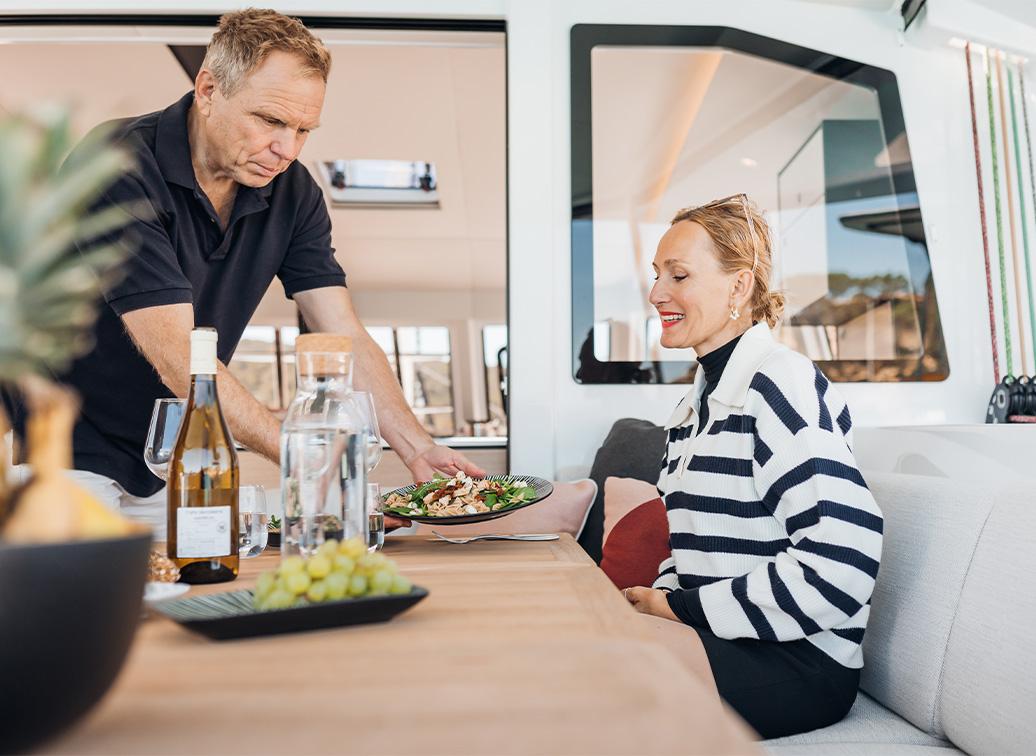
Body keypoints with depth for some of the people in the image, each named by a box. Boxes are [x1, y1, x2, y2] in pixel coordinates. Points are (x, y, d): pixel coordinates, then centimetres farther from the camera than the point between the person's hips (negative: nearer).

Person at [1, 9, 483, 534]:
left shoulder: (292, 191, -7)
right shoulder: (119, 168, -24)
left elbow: (346, 340, -11)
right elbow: (176, 355, -32)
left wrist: (418, 450, -24)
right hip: (68, 454, -4)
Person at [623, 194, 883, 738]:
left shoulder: (779, 383, -14)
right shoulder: (695, 406, 14)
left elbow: (841, 564, -24)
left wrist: (680, 607, -16)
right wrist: (657, 597, -6)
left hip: (799, 661, -7)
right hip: (715, 635, 7)